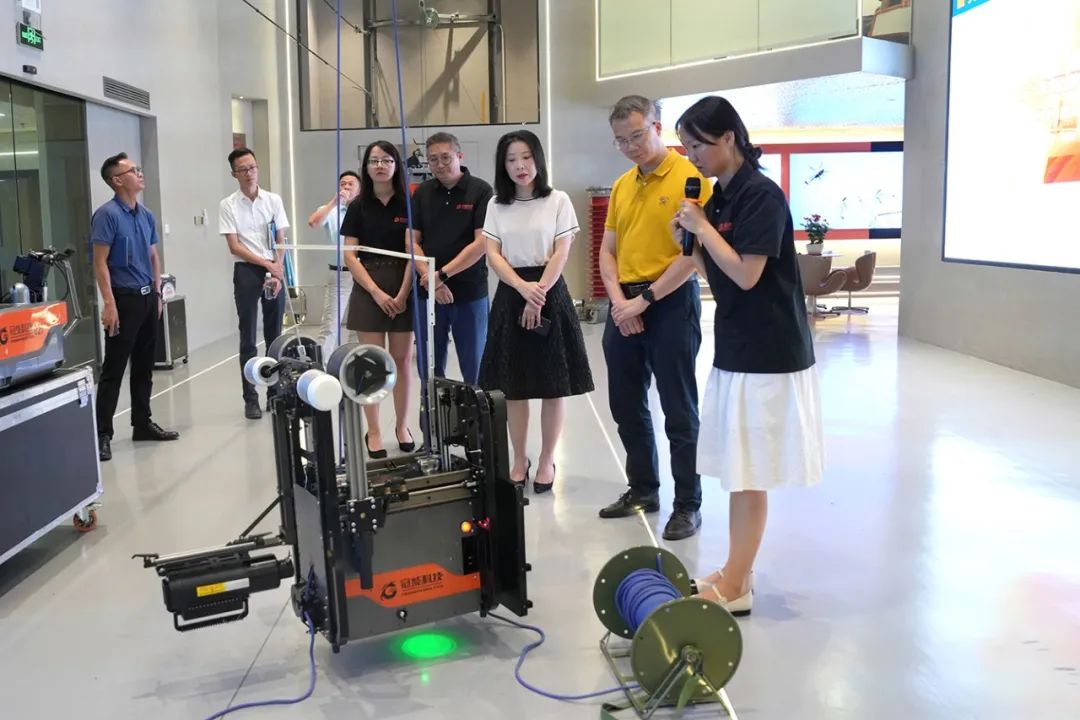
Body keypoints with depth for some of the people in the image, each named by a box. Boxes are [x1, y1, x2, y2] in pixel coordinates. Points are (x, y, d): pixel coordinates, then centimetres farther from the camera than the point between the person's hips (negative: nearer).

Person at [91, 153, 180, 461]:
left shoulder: (147, 215, 11)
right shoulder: (107, 215, -11)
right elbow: (100, 262, -14)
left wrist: (157, 293, 15)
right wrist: (109, 303, -20)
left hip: (147, 297, 7)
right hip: (124, 298, -7)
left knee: (144, 366, 13)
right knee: (113, 368, -5)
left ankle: (142, 423, 23)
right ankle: (102, 433, 0)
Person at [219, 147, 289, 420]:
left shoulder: (274, 200, 6)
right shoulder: (228, 205, -1)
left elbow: (281, 242, 3)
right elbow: (234, 246, -6)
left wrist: (278, 273, -9)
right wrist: (267, 264, -13)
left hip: (274, 270, 2)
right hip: (246, 271, -2)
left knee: (275, 335, 8)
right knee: (248, 339, -1)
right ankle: (250, 399, 3)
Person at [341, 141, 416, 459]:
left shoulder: (408, 204, 1)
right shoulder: (359, 207, 4)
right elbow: (350, 256, 0)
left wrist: (403, 294, -12)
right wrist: (376, 292, -11)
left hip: (403, 288, 0)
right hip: (368, 289, 0)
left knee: (403, 359, 4)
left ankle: (402, 426, 16)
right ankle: (373, 431, 7)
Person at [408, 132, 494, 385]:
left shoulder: (480, 191, -3)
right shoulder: (422, 193, 9)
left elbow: (481, 243, -11)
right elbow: (412, 241, 5)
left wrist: (442, 274, -14)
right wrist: (430, 280, -10)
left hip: (470, 291, -3)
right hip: (428, 292, 4)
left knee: (474, 370, 3)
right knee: (430, 369, 9)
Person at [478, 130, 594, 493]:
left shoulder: (558, 201, 0)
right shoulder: (496, 205, 8)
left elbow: (561, 254, -5)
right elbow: (493, 255, 0)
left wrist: (538, 294, -15)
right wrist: (523, 288, -16)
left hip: (549, 293, -2)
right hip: (510, 295, 3)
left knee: (553, 386, 2)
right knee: (513, 386, 6)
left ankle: (547, 460, 15)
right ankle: (519, 460, 19)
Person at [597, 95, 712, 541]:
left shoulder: (689, 177, -9)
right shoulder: (621, 186, 12)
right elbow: (607, 250, 13)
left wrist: (644, 300, -15)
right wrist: (618, 300, -4)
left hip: (671, 303, -7)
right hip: (624, 306, 7)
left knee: (679, 412, 1)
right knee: (627, 407, 14)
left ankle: (688, 505, 13)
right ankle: (643, 490, 30)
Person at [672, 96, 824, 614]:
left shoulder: (761, 195, -14)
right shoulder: (719, 196, 11)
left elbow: (745, 275, -21)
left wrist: (703, 227, -12)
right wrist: (688, 241, -1)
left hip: (765, 353, -9)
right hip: (735, 348, 9)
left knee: (748, 475, -2)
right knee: (738, 473, 13)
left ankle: (733, 589, 7)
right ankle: (735, 574, 24)